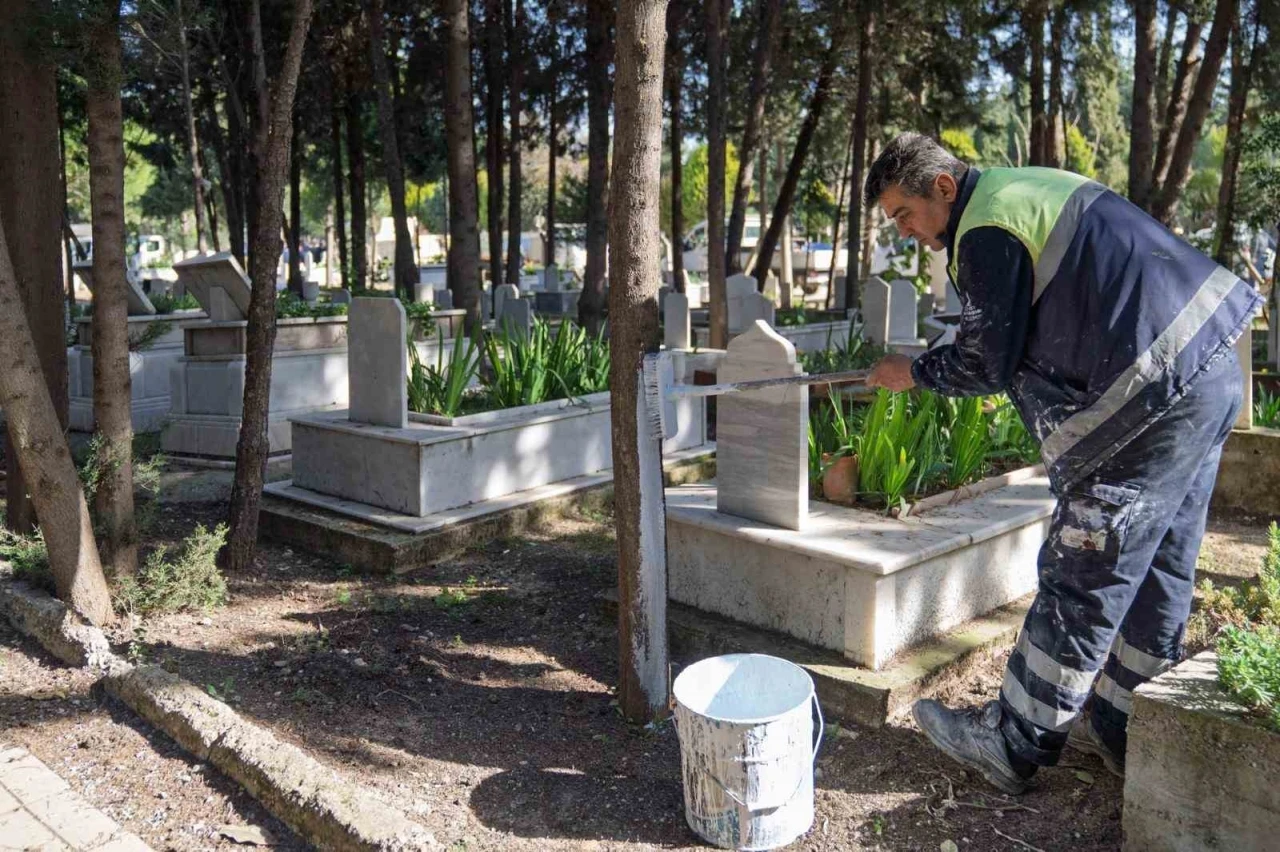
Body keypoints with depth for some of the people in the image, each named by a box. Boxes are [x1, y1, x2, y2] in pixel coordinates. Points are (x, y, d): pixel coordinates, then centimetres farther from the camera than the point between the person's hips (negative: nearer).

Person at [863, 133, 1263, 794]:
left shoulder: (986, 231, -13)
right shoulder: (1024, 187, 19)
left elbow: (986, 367, -9)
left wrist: (914, 372, 7)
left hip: (1156, 391, -10)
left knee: (1082, 579, -2)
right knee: (1157, 570, 16)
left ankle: (1011, 744, 10)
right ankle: (1118, 728, 31)